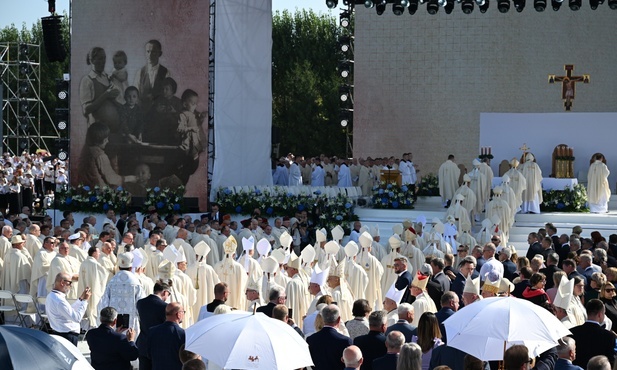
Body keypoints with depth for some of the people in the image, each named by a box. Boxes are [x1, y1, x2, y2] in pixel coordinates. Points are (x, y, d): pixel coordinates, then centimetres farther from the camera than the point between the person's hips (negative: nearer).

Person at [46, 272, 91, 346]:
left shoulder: (51, 296, 9)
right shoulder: (59, 300, -24)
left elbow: (70, 310, 17)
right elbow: (77, 318, -24)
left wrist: (81, 299, 15)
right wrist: (84, 300, -17)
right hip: (67, 337, -11)